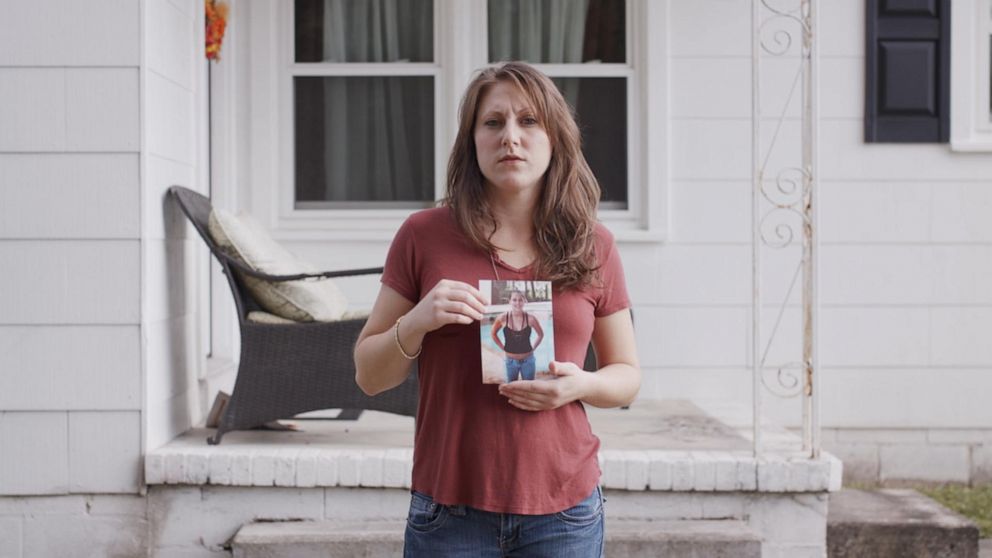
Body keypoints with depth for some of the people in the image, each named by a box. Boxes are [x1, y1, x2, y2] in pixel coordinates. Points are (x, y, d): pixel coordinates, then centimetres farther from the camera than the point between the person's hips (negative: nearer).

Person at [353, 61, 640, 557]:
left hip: (563, 512, 1)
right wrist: (417, 322, -15)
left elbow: (628, 375, 11)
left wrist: (581, 385, -10)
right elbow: (369, 376, 4)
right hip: (451, 511, -1)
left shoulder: (593, 247, 3)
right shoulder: (423, 235, -1)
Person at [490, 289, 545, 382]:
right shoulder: (503, 318, -12)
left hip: (528, 360, 0)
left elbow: (541, 334, 6)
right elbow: (493, 333, 7)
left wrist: (533, 348, 0)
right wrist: (503, 348, 3)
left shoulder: (530, 318, -13)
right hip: (511, 360, 1)